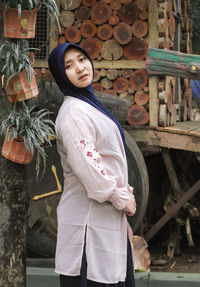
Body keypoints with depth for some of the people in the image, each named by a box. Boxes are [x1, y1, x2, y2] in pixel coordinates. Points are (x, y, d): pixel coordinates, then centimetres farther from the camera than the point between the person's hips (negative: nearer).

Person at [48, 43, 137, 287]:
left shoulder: (88, 104, 15)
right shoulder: (73, 113, -17)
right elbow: (87, 168, -23)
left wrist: (124, 193, 8)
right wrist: (122, 199, -13)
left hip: (106, 218, 10)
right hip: (89, 219, -10)